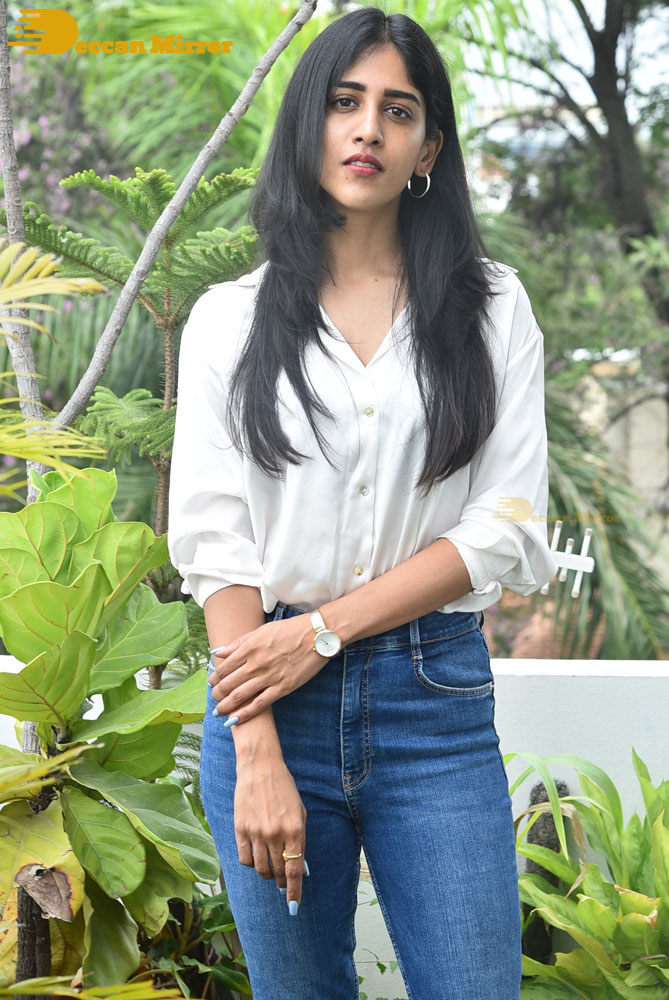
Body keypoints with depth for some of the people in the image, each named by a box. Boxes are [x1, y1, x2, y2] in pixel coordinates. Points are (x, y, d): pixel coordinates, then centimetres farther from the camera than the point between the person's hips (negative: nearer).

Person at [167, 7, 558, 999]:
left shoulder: (490, 308, 7)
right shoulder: (231, 319, 6)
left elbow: (508, 529, -2)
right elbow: (214, 538, -2)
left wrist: (323, 630, -11)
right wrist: (258, 759, -12)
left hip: (435, 698, 0)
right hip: (271, 697, 0)